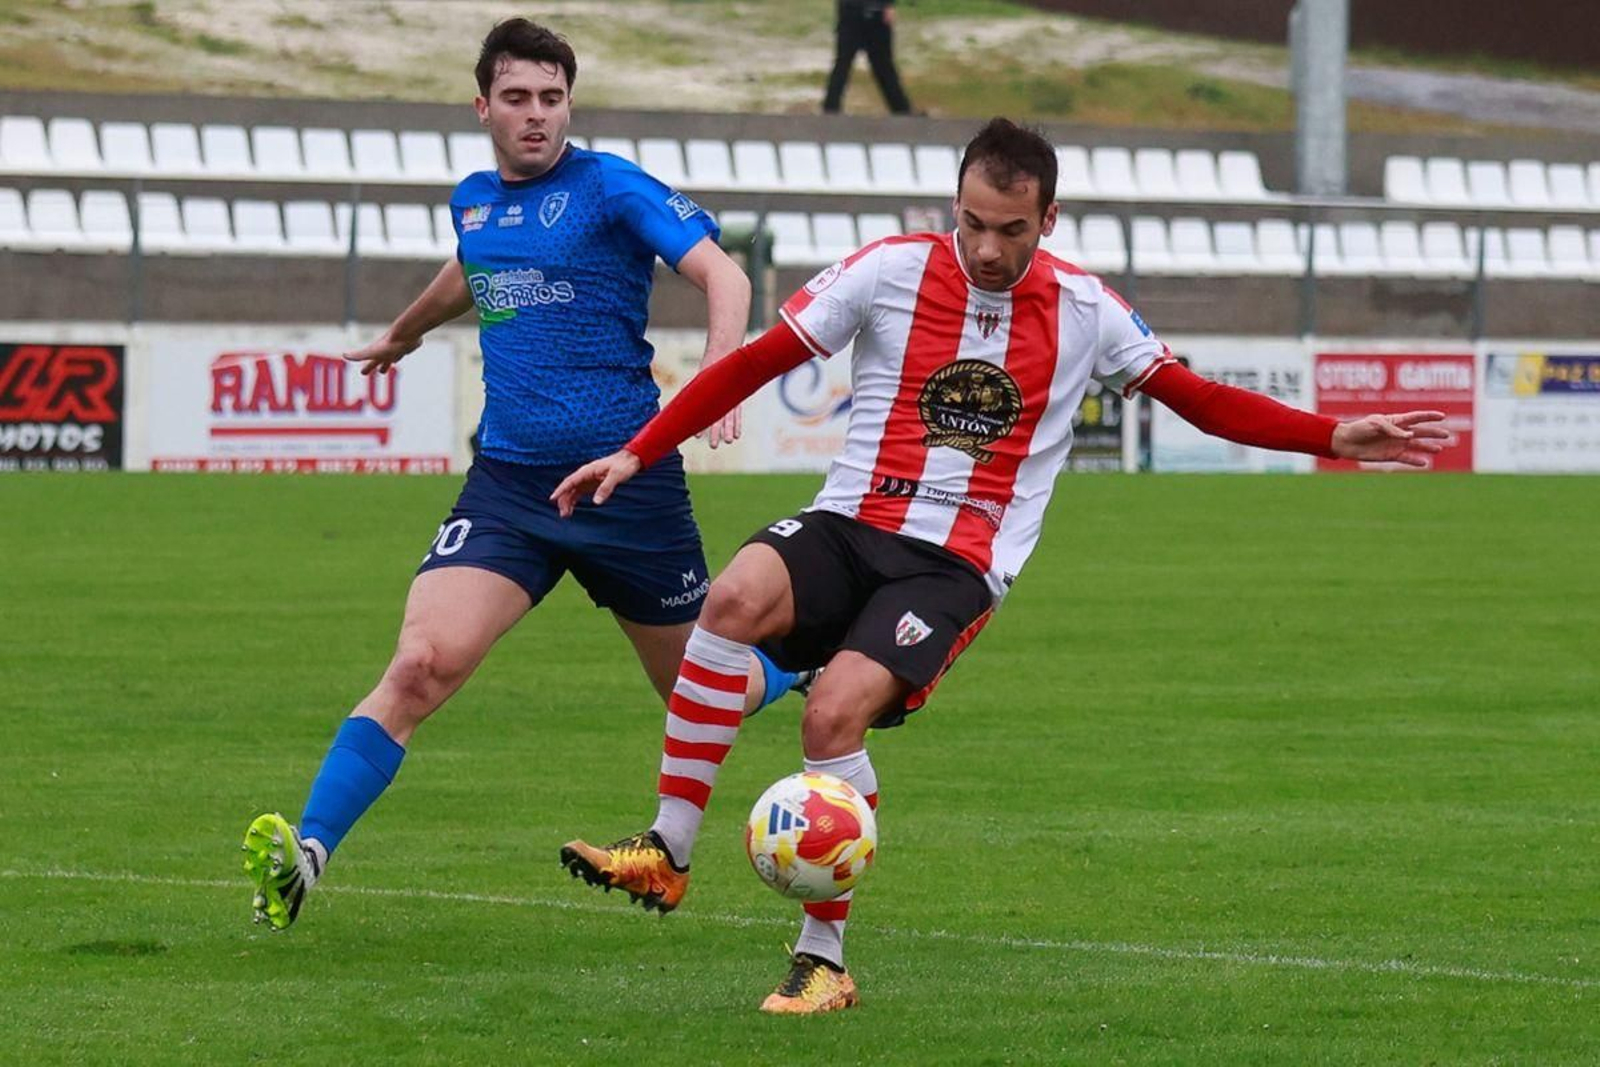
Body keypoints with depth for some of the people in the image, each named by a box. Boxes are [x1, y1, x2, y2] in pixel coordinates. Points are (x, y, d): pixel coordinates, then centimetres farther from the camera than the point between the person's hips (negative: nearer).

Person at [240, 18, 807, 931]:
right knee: (420, 665, -19)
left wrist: (719, 375, -37)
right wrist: (403, 333, 54)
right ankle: (305, 854, -23)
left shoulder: (612, 188, -8)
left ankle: (804, 661, 49)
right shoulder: (473, 202, 11)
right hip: (507, 481, 3)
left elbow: (721, 273, -18)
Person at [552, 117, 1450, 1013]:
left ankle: (824, 962, -10)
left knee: (835, 713, -26)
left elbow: (1200, 400, 14)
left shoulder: (1083, 310, 4)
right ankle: (666, 855, -25)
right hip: (848, 527, 1)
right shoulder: (891, 271, 0)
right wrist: (637, 454, 0)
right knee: (737, 597, -32)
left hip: (958, 567, -1)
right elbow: (754, 364, 4)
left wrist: (1335, 437, 6)